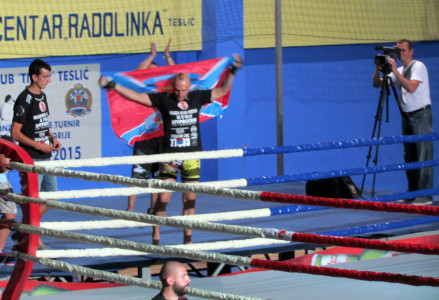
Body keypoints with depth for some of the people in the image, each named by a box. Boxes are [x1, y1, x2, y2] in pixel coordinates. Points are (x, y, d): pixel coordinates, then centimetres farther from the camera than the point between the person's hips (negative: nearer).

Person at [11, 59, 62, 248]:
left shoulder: (42, 96, 12)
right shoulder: (24, 100, -14)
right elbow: (15, 133, -16)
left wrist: (52, 138, 6)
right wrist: (38, 145, -20)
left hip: (46, 157, 9)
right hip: (32, 159, -9)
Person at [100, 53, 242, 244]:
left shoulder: (197, 97, 5)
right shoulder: (164, 99, -2)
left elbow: (222, 91, 16)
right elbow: (136, 96, -4)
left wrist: (233, 72, 10)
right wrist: (112, 85, -9)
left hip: (192, 155, 3)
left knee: (190, 199, 6)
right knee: (163, 198, -7)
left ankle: (188, 240, 15)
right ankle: (155, 239, -1)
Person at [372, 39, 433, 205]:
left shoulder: (418, 67, -8)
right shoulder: (400, 71, 13)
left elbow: (411, 87, -23)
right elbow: (377, 84, 10)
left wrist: (395, 71, -23)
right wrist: (378, 69, -7)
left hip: (421, 115, -8)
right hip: (407, 115, 8)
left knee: (424, 154, -10)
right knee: (409, 156, 7)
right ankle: (413, 193, 12)